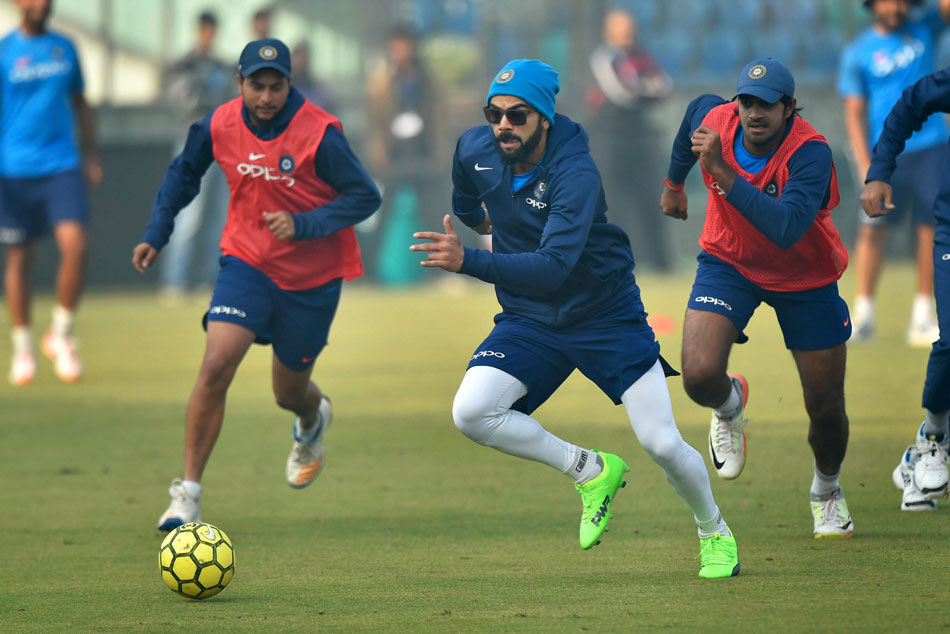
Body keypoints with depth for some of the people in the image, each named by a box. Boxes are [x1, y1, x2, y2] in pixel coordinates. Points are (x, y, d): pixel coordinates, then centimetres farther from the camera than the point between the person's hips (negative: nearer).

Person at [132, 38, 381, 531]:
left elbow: (365, 197, -17)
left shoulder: (318, 133, -20)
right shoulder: (219, 125, -8)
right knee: (216, 365, -20)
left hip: (312, 277, -2)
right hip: (247, 263, 2)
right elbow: (184, 173, 12)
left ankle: (314, 420, 54)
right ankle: (188, 491, -11)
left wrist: (302, 225, -29)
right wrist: (156, 234, 4)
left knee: (290, 393, 13)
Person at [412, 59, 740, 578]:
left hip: (607, 315, -5)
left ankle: (714, 532, 23)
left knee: (662, 445, -9)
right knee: (471, 413, -20)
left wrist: (467, 261, -50)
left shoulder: (576, 174, -28)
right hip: (529, 320, 5)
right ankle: (590, 471, 0)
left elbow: (554, 267, -41)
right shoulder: (475, 150, -10)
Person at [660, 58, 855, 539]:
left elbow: (786, 230, -47)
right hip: (729, 263, 2)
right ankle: (729, 405, 17)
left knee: (826, 410, 5)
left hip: (805, 280, -2)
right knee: (700, 376, -22)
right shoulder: (715, 119, -20)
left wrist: (722, 171, -49)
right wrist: (675, 183, 22)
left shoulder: (810, 153, -32)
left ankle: (827, 492, 39)